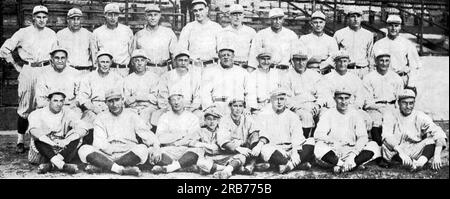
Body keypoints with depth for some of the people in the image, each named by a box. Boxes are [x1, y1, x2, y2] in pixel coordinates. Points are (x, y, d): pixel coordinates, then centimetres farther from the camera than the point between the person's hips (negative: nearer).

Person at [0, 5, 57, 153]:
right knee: (25, 106, -1)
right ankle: (20, 140, 6)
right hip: (27, 72, -2)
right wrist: (16, 65, 3)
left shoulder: (52, 34, 12)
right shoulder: (23, 33, 3)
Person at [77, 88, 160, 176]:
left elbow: (146, 134, 2)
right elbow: (98, 143, -3)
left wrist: (155, 147, -17)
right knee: (84, 150, -23)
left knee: (142, 149, -32)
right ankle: (121, 169, -36)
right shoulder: (101, 118, 9)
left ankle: (100, 167, -28)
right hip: (107, 155, 0)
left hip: (129, 156, 0)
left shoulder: (131, 116, 10)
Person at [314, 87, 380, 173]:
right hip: (332, 154, -2)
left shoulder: (355, 115, 4)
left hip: (351, 151, 2)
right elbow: (318, 135, -13)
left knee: (374, 146, -21)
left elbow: (363, 137, -8)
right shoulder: (329, 114, 1)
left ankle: (340, 166, -28)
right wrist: (333, 142, -32)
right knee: (319, 147, -33)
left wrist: (352, 155, -26)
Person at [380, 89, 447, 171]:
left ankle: (421, 162, -39)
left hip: (415, 152, 2)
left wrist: (437, 155, -29)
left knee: (433, 139, -18)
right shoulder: (390, 115, -1)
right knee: (385, 146, -32)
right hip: (396, 153, -2)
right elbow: (387, 136, -19)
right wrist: (401, 153, -36)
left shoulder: (421, 117, 2)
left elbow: (440, 135, -10)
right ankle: (416, 164, -39)